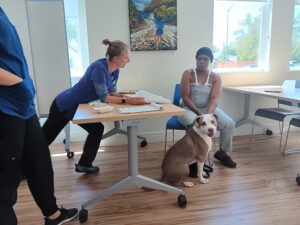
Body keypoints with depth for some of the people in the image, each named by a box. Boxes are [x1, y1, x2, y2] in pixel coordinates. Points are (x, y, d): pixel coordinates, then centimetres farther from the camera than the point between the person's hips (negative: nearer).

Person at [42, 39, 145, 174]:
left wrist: (127, 96, -20)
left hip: (79, 107, 8)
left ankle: (84, 165, 17)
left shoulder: (115, 71, -8)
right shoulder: (99, 67, -32)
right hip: (65, 105, -8)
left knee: (97, 129, 5)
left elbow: (112, 93, -2)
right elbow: (104, 97, -33)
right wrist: (126, 101, -39)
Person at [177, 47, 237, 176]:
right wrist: (198, 112, -23)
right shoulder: (188, 74, -6)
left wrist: (208, 114, -31)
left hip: (209, 108, 3)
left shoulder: (216, 77, 0)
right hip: (189, 108, -3)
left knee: (229, 124, -16)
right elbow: (185, 97, -12)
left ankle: (222, 153, 10)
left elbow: (214, 99, -12)